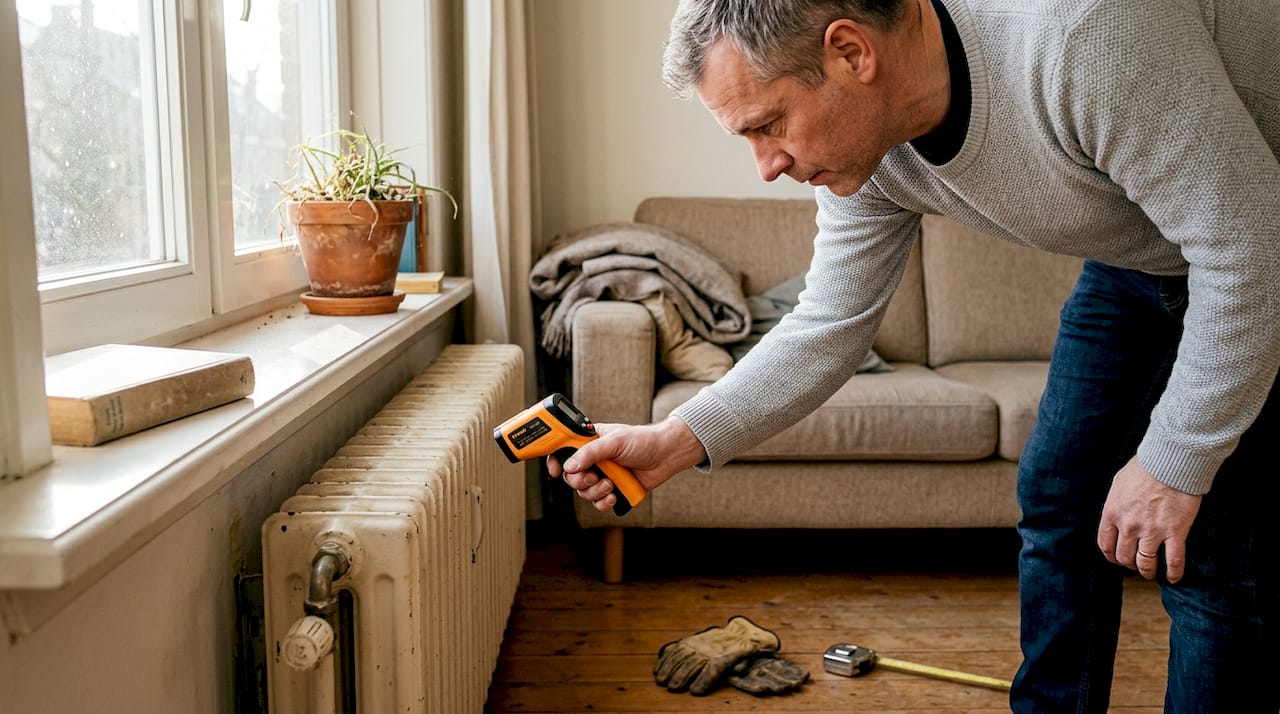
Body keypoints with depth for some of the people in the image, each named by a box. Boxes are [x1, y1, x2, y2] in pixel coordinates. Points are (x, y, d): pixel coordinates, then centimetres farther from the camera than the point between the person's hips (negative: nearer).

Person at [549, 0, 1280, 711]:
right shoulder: (862, 140, -15)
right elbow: (830, 330, -7)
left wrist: (1174, 463, -24)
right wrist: (674, 442, -15)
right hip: (1136, 260, 6)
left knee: (1213, 550, -9)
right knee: (1058, 497, 6)